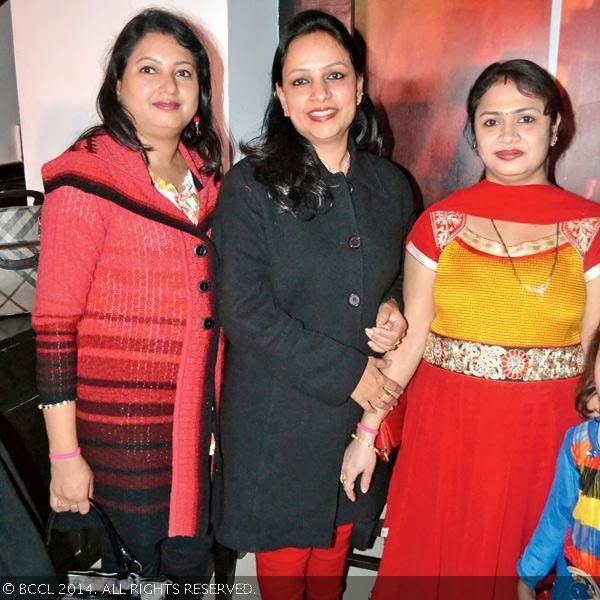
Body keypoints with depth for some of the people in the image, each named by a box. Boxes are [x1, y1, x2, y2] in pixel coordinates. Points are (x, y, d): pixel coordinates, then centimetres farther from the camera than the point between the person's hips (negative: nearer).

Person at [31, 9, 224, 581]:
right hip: (123, 424, -5)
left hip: (196, 414, 6)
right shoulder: (85, 178, -13)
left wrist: (213, 410, 11)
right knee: (145, 564, 12)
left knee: (193, 558, 18)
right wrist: (64, 454, -13)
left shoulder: (203, 169, 7)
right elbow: (54, 322, -13)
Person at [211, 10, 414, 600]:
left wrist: (393, 308, -6)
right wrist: (347, 371, -18)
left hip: (366, 408, 4)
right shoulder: (250, 186, -12)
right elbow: (243, 312, -17)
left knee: (337, 540, 22)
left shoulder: (389, 184, 3)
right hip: (278, 414, -4)